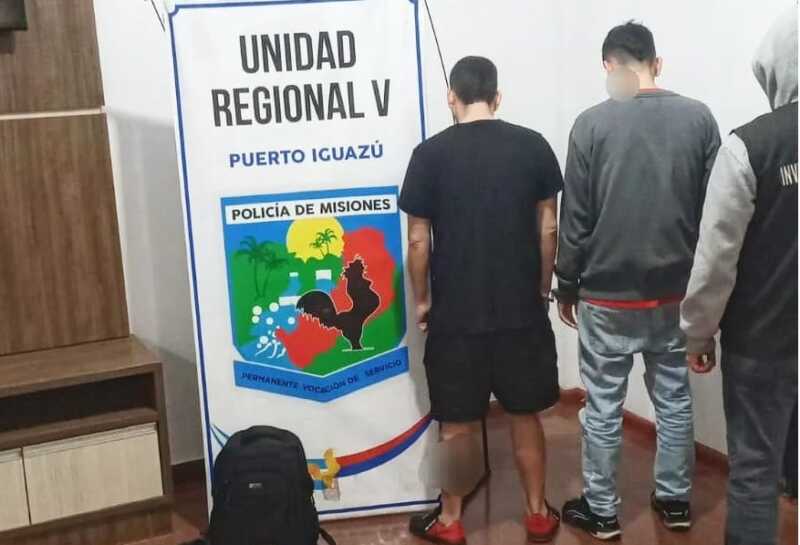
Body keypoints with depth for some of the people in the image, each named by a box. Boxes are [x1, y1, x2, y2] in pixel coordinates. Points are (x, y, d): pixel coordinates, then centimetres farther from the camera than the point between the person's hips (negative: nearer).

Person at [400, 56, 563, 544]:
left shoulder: (430, 154, -7)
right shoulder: (533, 146, -2)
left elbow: (418, 239, -6)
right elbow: (547, 229, 1)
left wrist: (422, 300, 7)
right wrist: (543, 288, 13)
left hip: (455, 312, -2)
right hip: (521, 308, 2)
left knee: (458, 423, 10)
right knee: (525, 414, 16)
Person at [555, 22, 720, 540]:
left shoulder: (594, 123, -10)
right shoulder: (699, 117, -2)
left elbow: (576, 217, -8)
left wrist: (567, 286, 4)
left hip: (608, 294, -3)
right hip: (677, 292, 3)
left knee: (603, 406, 8)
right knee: (675, 398, 17)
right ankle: (675, 499, 29)